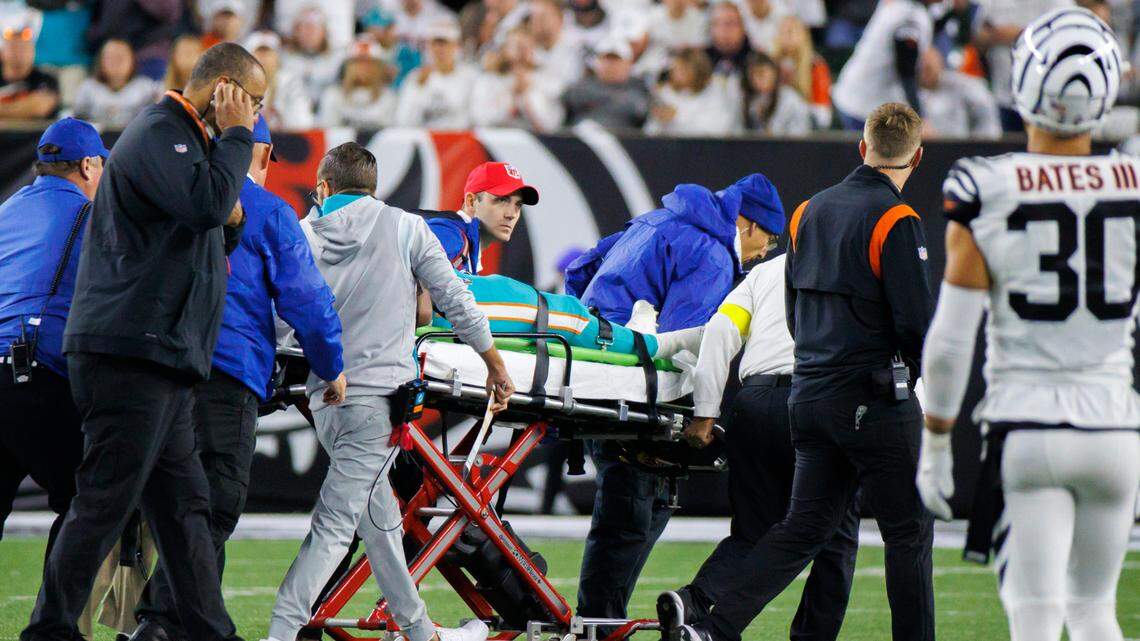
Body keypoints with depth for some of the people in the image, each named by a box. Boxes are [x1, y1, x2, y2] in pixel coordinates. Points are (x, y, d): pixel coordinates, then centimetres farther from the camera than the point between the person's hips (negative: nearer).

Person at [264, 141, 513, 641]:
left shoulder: (305, 234, 7)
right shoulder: (404, 228, 0)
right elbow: (456, 303, 3)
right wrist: (496, 366, 13)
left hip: (325, 395, 5)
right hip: (377, 392, -5)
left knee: (381, 520, 16)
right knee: (334, 524, -9)